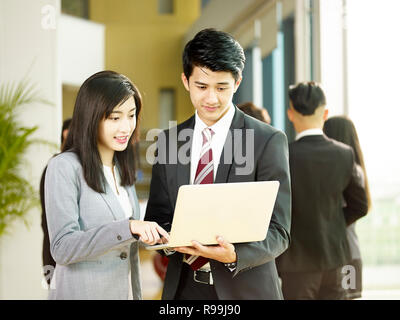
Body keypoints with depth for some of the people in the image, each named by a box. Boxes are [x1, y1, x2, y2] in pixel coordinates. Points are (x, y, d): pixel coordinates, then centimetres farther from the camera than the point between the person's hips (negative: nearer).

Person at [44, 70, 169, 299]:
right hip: (82, 291, -7)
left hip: (128, 290, 7)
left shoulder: (123, 169, 11)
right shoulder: (64, 168, -13)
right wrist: (128, 227, -30)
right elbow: (63, 248, -21)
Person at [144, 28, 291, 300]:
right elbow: (157, 217, 8)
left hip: (244, 287, -3)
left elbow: (278, 231, -10)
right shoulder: (168, 141, 5)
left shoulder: (269, 141, -8)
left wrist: (235, 255, -28)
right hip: (183, 287, 3)